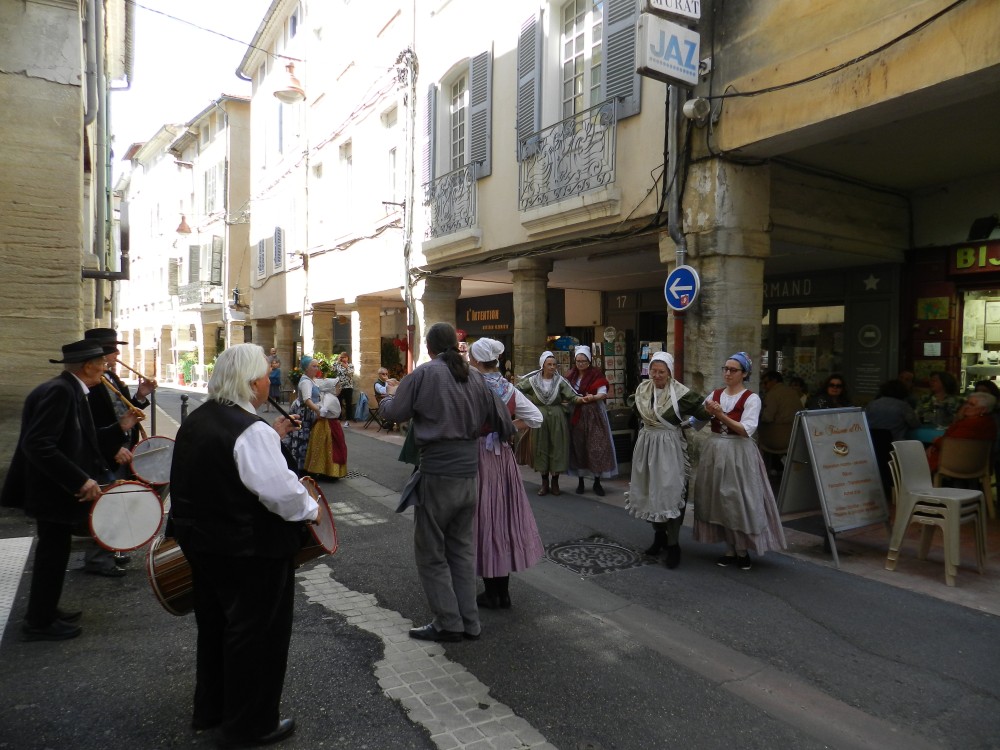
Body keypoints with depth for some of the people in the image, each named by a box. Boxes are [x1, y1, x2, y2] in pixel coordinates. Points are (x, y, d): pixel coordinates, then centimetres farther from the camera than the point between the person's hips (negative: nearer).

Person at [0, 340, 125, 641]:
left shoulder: (68, 389, 6)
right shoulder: (59, 391, -23)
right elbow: (38, 444, -30)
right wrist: (81, 480, -29)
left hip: (59, 487, 10)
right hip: (54, 491, -10)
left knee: (53, 553, 21)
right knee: (52, 555, 5)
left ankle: (44, 611, 36)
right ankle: (39, 622, 20)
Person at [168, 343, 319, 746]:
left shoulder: (196, 419, 5)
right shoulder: (251, 429, -24)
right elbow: (281, 491, -28)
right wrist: (311, 509, -11)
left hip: (200, 540, 10)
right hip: (251, 550, -9)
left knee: (214, 626, 25)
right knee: (256, 633, 8)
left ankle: (210, 709, 42)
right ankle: (250, 725, 24)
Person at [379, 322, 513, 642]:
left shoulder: (424, 374, -10)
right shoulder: (475, 377, 5)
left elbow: (395, 412, -2)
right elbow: (500, 419, 13)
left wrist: (384, 401, 20)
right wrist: (504, 434, 35)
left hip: (437, 475, -6)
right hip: (469, 473, 6)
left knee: (431, 553, 9)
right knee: (462, 548, 17)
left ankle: (448, 623, 14)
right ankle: (468, 622, 23)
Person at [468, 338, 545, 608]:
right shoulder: (508, 388, 2)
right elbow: (535, 417, 4)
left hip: (477, 457, -5)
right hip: (503, 458, 5)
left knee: (483, 518, 5)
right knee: (503, 516, 13)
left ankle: (491, 593, 13)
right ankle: (503, 592, 22)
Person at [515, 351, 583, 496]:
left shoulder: (560, 381, -1)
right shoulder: (533, 380, 2)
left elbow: (572, 396, -11)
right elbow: (516, 389, 9)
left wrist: (581, 399, -30)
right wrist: (529, 399, 1)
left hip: (557, 420, -1)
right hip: (539, 419, 1)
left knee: (557, 448, 0)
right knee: (541, 448, 5)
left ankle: (555, 483, 11)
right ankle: (544, 483, 15)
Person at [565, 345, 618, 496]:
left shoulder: (596, 374, -3)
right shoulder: (570, 376, 8)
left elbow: (603, 393, -12)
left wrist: (593, 397, -30)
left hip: (594, 414, -3)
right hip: (576, 415, 3)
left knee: (596, 447, -5)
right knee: (578, 447, 5)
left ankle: (597, 482, 4)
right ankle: (580, 481, 15)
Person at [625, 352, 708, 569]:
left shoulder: (680, 393, -14)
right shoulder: (642, 389, 2)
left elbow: (704, 412, -13)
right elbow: (633, 403, 22)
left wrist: (684, 423, -16)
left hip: (669, 447, -5)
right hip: (646, 444, 6)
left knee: (670, 493, -5)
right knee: (650, 491, 13)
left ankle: (673, 545, 5)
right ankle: (659, 535, 30)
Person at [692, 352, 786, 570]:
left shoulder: (751, 398, -6)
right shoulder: (715, 394, 8)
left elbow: (746, 430, -16)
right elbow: (697, 424, 6)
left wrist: (721, 415, -20)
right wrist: (706, 412, -13)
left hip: (738, 454, -5)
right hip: (715, 451, 5)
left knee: (739, 501, -1)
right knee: (719, 501, 8)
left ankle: (743, 550, 17)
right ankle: (730, 549, 21)